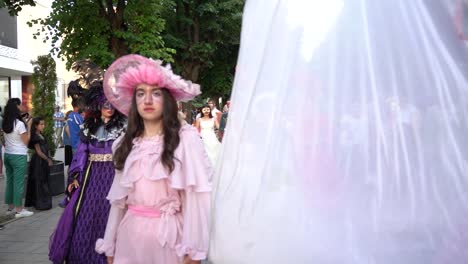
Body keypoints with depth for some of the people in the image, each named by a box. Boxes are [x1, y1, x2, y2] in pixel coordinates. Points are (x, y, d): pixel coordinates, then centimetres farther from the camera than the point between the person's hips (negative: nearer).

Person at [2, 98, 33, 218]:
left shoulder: (4, 123, 4)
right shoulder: (19, 124, -17)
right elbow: (26, 141, -11)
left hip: (7, 154, 7)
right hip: (19, 156, -7)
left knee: (10, 181, 13)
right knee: (19, 182, -1)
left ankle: (11, 207, 22)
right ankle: (19, 210, 3)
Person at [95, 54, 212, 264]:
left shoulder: (186, 139, -10)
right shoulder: (127, 143, 8)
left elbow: (196, 195, -13)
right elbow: (119, 198, 10)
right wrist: (110, 247, 11)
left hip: (168, 234, -4)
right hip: (130, 235, 5)